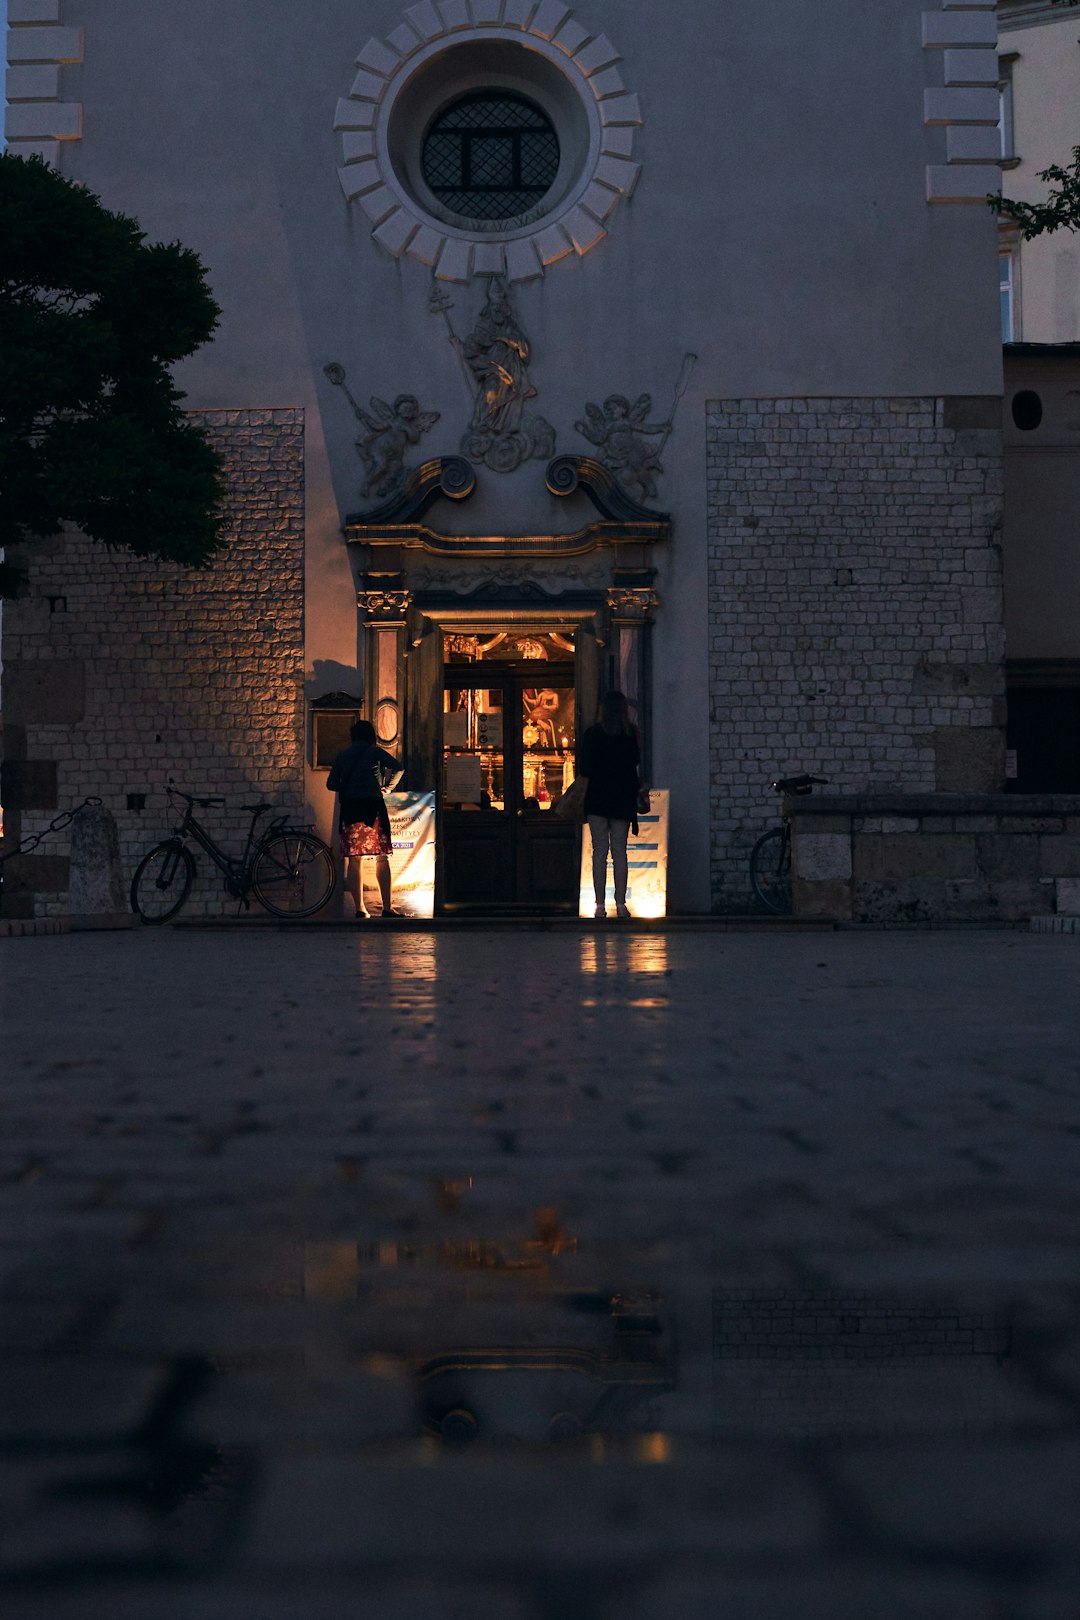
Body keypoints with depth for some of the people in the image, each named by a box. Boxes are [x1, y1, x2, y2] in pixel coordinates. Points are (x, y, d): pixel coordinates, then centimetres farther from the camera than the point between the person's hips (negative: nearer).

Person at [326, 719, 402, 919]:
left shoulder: (341, 756, 11)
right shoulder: (375, 752, 3)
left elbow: (331, 784, 8)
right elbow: (397, 768, -8)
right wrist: (388, 788, 8)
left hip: (349, 809, 2)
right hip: (373, 807, -2)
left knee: (354, 859, 5)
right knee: (382, 858, 2)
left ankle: (360, 908, 3)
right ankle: (387, 907, -3)